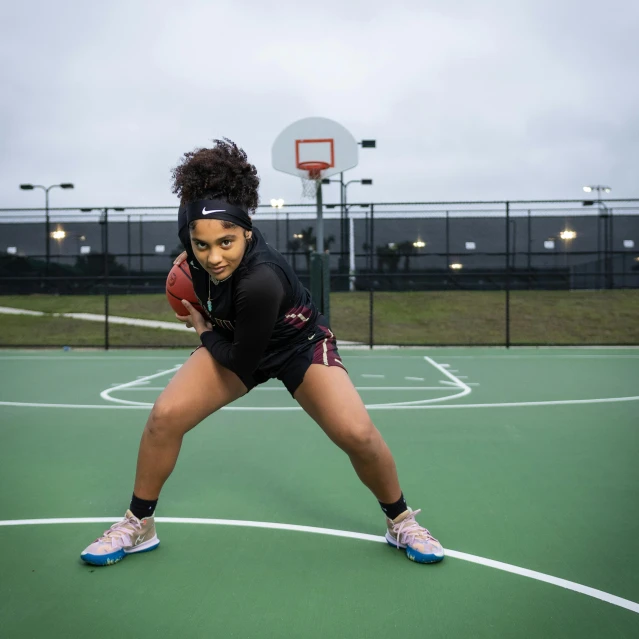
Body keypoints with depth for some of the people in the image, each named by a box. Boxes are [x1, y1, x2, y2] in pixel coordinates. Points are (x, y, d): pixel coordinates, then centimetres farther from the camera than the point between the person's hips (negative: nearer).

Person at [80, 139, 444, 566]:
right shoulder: (195, 226, -25)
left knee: (357, 434, -21)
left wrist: (201, 327, -12)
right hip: (232, 340, 5)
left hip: (300, 343, -5)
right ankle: (138, 526, 10)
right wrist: (190, 260, 2)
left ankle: (401, 521, 9)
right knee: (165, 417, -12)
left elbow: (243, 362, -26)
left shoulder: (261, 281, -41)